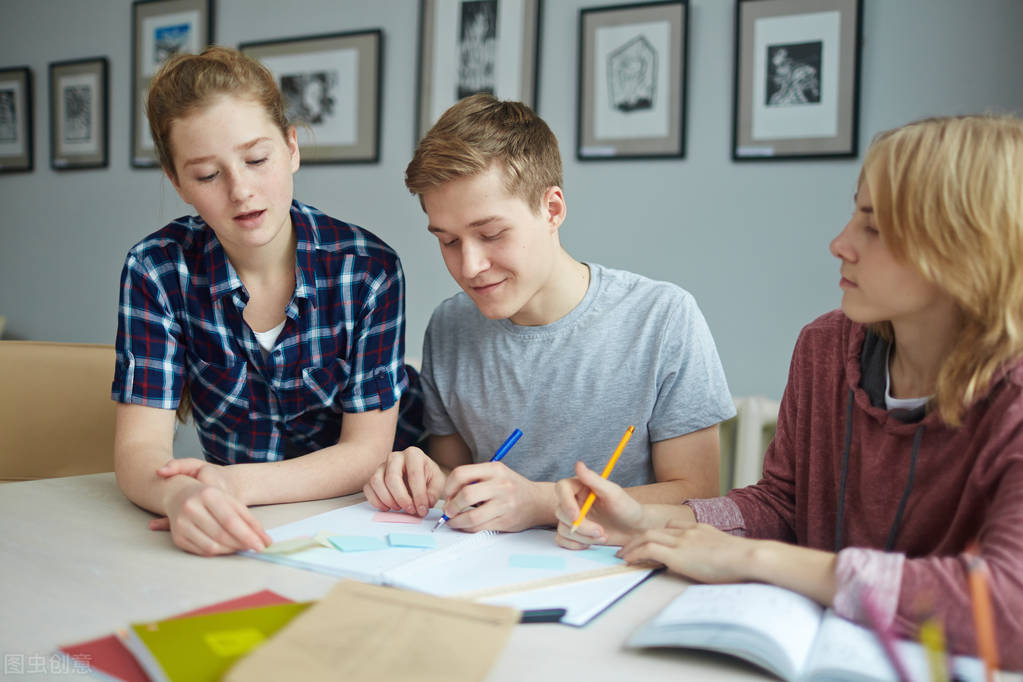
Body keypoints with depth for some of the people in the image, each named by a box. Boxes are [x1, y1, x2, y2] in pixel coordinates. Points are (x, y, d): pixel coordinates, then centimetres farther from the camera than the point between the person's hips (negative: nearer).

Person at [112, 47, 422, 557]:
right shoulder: (156, 271, -8)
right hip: (241, 533, 3)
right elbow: (139, 449, -13)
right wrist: (182, 495, -35)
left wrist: (239, 483, -27)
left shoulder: (368, 269, -13)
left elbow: (367, 451, -11)